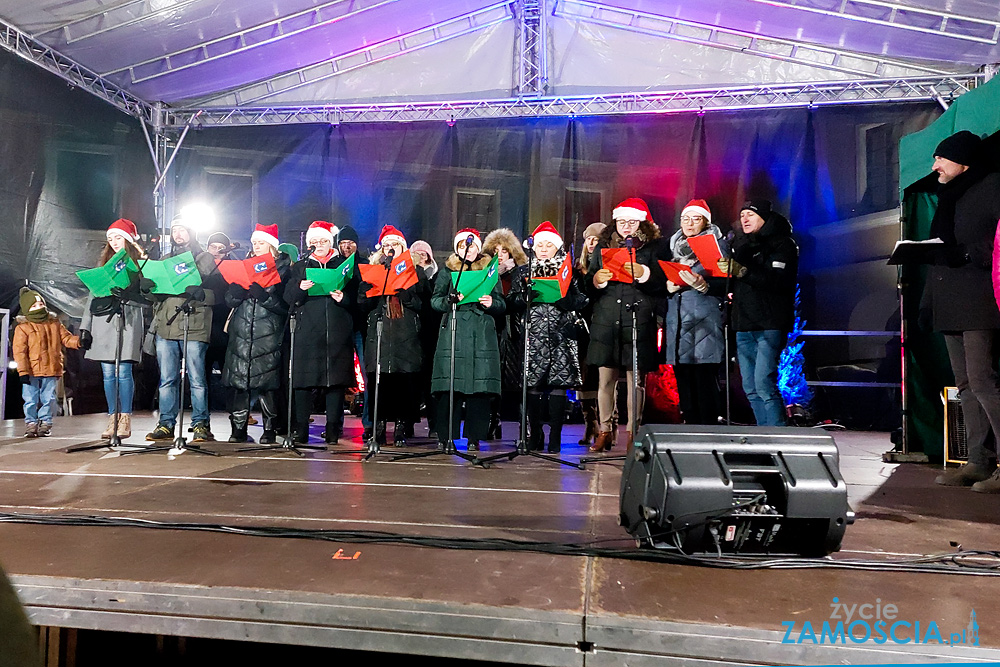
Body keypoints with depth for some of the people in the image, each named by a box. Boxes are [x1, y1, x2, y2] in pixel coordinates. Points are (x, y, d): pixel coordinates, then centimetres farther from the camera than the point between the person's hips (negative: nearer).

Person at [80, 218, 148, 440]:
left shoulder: (140, 263, 7)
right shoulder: (103, 263, 21)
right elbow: (93, 295, 17)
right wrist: (85, 326, 12)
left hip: (129, 321, -4)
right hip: (103, 320, 5)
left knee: (124, 371, -9)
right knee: (108, 373, 2)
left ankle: (125, 421, -5)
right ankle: (112, 419, 7)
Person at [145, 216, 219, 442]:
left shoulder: (205, 259, 9)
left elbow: (213, 293, -2)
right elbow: (155, 287, 21)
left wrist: (197, 293, -19)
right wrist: (152, 285, 0)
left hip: (194, 327, -5)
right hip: (165, 326, 5)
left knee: (196, 379, -4)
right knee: (167, 379, 4)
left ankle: (201, 424, 1)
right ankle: (166, 424, 10)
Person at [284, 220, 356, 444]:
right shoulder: (300, 266, 18)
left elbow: (357, 298, 7)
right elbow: (288, 298, 9)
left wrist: (343, 298, -13)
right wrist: (300, 289, -11)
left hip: (338, 333, -1)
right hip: (307, 332, 1)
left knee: (335, 379, -2)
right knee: (303, 379, -4)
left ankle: (333, 429, 4)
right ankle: (300, 429, 3)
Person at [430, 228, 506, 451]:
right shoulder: (448, 270, 15)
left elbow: (502, 305, 12)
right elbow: (435, 300, 7)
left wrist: (491, 303, -10)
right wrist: (450, 300, -13)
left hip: (482, 333, 1)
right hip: (453, 331, -1)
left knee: (480, 383, -5)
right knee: (450, 384, -6)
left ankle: (474, 437, 3)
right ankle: (445, 436, 2)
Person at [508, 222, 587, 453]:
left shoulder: (568, 271, 13)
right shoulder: (523, 271, 16)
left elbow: (579, 302, 5)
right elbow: (512, 302, 9)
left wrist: (561, 294, -13)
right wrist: (526, 295, -11)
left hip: (560, 334, -1)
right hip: (533, 335, 1)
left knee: (559, 382, -8)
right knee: (533, 383, -3)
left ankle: (555, 438, -3)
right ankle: (534, 436, 8)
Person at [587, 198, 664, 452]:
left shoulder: (653, 247, 8)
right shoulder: (603, 246, 16)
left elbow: (661, 283, -1)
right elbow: (589, 281, 14)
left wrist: (643, 273, -18)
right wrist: (597, 279, -7)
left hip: (639, 320, -2)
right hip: (606, 320, 2)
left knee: (636, 379, -1)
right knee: (605, 378, 3)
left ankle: (634, 433, 8)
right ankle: (605, 431, 14)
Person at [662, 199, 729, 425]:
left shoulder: (718, 243, 5)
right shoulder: (671, 245, 18)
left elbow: (725, 284, -3)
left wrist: (703, 285, -19)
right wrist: (669, 286, -3)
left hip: (705, 320, -4)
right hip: (677, 320, 5)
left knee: (705, 377, -8)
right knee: (683, 377, 4)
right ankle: (690, 427, 13)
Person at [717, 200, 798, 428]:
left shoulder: (782, 244, -1)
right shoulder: (739, 243, 19)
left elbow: (777, 280, -17)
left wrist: (740, 271, -25)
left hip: (770, 325, -7)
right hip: (743, 324, 7)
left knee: (763, 384, -15)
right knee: (750, 388, 7)